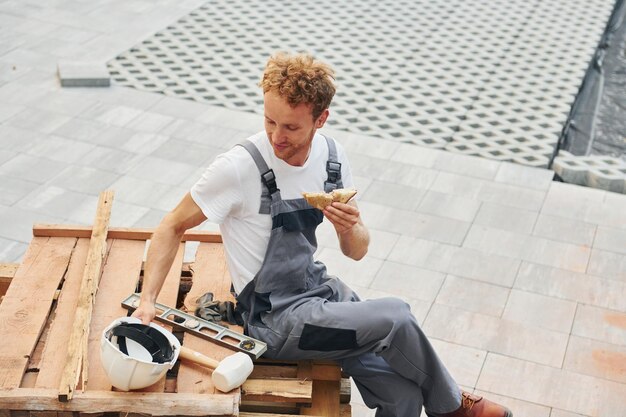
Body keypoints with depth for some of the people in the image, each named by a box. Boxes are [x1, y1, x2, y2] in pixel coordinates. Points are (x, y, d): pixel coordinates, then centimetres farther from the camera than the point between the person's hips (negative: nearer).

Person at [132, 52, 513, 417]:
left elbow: (357, 251, 3)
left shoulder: (332, 156, -3)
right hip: (276, 318, -5)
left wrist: (350, 228, -20)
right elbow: (174, 227, -9)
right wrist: (148, 300, -19)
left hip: (319, 288, 5)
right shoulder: (239, 168, -20)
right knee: (395, 316, -21)